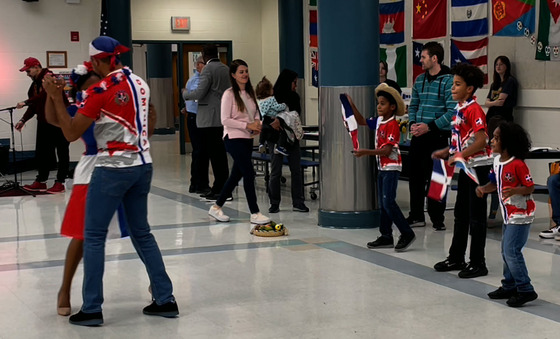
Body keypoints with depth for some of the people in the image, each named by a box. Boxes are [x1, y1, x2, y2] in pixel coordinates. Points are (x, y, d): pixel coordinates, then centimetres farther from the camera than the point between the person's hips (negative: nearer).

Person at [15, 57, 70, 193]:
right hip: (44, 123, 9)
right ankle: (41, 181, 19)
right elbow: (35, 104, 17)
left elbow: (43, 96, -27)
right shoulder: (35, 83, 14)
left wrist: (25, 103, -23)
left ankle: (60, 182, 3)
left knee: (62, 152, -1)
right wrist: (23, 120, 8)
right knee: (42, 152, 11)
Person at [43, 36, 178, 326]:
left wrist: (55, 97, -7)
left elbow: (71, 133, -10)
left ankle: (91, 309, 4)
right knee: (142, 233, 15)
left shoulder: (99, 91, -14)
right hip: (142, 165, 7)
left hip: (112, 169, -7)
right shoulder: (139, 82, 8)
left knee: (94, 237, 3)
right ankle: (165, 300, 16)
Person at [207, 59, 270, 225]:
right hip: (234, 138, -8)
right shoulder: (229, 94, -11)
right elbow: (225, 120, -14)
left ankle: (216, 207, 26)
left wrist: (257, 123, -2)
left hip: (247, 138, 8)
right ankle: (255, 214, -4)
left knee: (237, 174, 13)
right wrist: (247, 125, -18)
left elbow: (256, 112, 21)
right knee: (249, 174, -10)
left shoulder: (250, 92, 11)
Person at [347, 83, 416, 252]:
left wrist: (366, 152, -26)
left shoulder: (392, 125, -17)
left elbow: (386, 150, -23)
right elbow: (362, 121, 22)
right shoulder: (379, 121, 7)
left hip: (391, 167, -9)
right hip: (382, 167, 9)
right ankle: (386, 236, 18)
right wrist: (352, 106, 14)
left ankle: (407, 233, -5)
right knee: (383, 203, 12)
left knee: (388, 202, -13)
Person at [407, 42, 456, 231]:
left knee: (435, 178, -2)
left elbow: (452, 111, -15)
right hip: (418, 136, 7)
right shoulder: (419, 80, 12)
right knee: (415, 176, 11)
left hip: (438, 137, -7)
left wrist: (430, 126, -19)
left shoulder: (448, 81, -10)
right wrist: (413, 123, 0)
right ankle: (416, 216, 23)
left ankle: (438, 220, 9)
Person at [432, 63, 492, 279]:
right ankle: (456, 258, 26)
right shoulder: (459, 109, 10)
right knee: (461, 213, 16)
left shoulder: (474, 110, -17)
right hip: (465, 167, 10)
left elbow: (481, 140, -24)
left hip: (478, 167, -9)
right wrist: (446, 152, 9)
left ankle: (478, 263, 6)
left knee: (476, 216, -2)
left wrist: (459, 155, -25)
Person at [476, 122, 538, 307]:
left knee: (511, 251, -11)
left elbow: (530, 187, -18)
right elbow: (495, 183, 12)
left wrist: (514, 190, -35)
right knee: (506, 251, 16)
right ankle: (509, 286, 29)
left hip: (521, 214, -9)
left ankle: (526, 290, -3)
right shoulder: (497, 162, 3)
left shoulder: (518, 164, -21)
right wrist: (484, 188, -7)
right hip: (508, 214, 9)